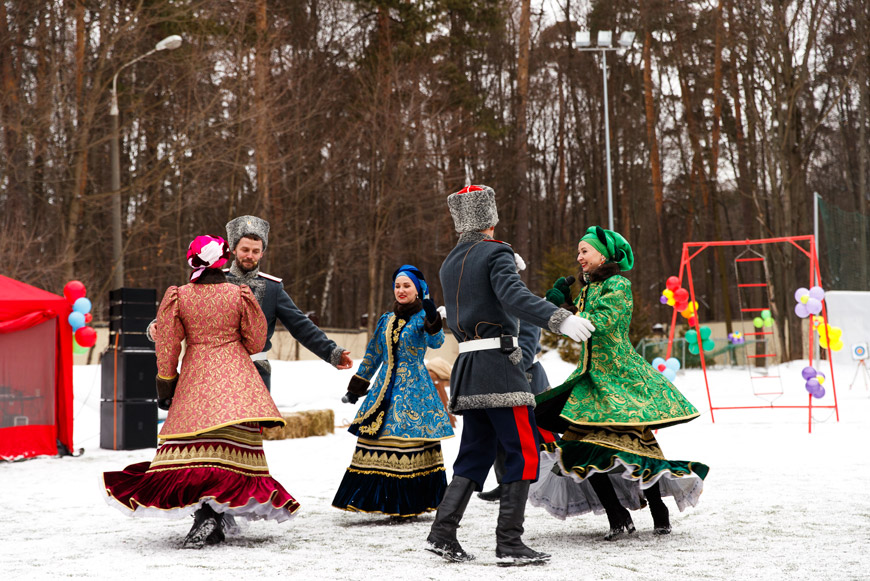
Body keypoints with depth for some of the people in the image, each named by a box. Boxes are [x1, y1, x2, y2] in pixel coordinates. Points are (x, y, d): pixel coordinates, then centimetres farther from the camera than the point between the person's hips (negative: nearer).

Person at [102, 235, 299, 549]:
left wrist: (165, 383, 15)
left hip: (196, 377, 0)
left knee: (193, 445, -1)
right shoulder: (240, 295, -1)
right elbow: (255, 342, 6)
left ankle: (205, 513, -18)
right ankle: (216, 514, -6)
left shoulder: (179, 297, 0)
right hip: (236, 377, 0)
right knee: (230, 446, 0)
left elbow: (166, 346, 4)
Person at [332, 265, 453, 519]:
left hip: (414, 390, -5)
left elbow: (436, 342, -20)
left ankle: (408, 504, -7)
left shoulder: (423, 318, -1)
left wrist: (432, 321, -39)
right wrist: (357, 384, 25)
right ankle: (383, 497, 3)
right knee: (377, 439, -1)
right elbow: (373, 354, 23)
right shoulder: (386, 320, 15)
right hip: (385, 390, 5)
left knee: (409, 439, -10)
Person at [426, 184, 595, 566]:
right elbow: (514, 297, -26)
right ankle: (509, 543, -5)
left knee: (476, 453, 14)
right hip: (498, 365, -8)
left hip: (467, 367, 8)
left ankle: (443, 533, 6)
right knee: (523, 452, -3)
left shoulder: (450, 264, 17)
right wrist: (560, 319, -36)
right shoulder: (496, 254, -7)